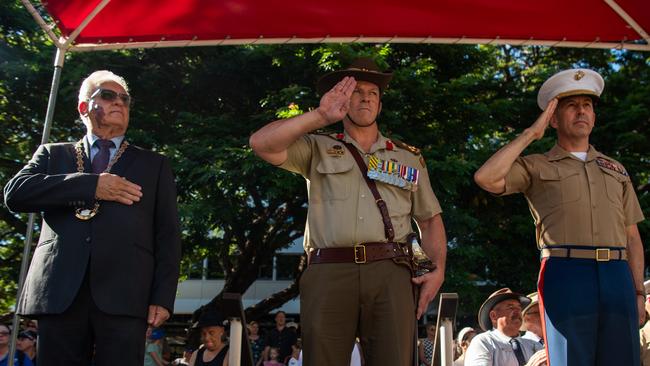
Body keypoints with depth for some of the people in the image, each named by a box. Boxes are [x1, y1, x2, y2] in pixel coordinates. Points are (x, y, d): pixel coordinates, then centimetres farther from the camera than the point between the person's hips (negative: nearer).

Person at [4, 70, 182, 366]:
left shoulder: (153, 165, 20)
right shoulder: (53, 154, 22)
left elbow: (167, 235, 11)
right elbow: (14, 193, 2)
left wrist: (163, 297, -2)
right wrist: (91, 185, -7)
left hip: (124, 293, -1)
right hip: (59, 291, 1)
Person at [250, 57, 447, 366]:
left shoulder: (409, 157, 23)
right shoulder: (318, 149, 16)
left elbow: (430, 218, 23)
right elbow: (261, 143, 1)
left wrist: (438, 268, 7)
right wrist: (320, 116, -3)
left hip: (390, 273, 2)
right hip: (329, 272, -1)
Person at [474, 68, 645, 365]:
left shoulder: (615, 170, 21)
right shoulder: (536, 167, 8)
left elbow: (632, 236, 19)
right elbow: (486, 178, -12)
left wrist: (639, 291, 9)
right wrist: (530, 134, -3)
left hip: (618, 276, 4)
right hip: (566, 274, -4)